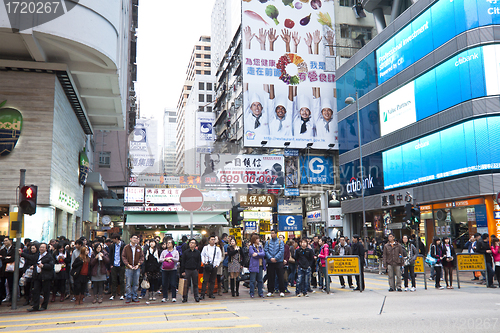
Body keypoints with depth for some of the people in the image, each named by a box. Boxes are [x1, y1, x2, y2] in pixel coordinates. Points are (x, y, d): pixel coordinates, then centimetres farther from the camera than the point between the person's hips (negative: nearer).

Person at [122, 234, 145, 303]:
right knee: (128, 284, -1)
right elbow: (123, 257, -3)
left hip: (137, 268, 3)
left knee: (136, 284, 7)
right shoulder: (126, 247, -1)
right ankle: (128, 297, 9)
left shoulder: (139, 248, 7)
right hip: (128, 268, -3)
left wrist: (138, 264, -6)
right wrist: (128, 265, -12)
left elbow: (142, 257, 8)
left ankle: (134, 297, 16)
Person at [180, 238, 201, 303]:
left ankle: (196, 297, 13)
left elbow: (199, 262, 10)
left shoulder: (197, 252, 7)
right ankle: (185, 298, 9)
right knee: (186, 284, 2)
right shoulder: (185, 252, 3)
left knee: (195, 284, 5)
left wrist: (197, 269, -3)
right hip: (187, 270, -1)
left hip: (195, 270, 1)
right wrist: (182, 271, -3)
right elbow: (182, 262, 2)